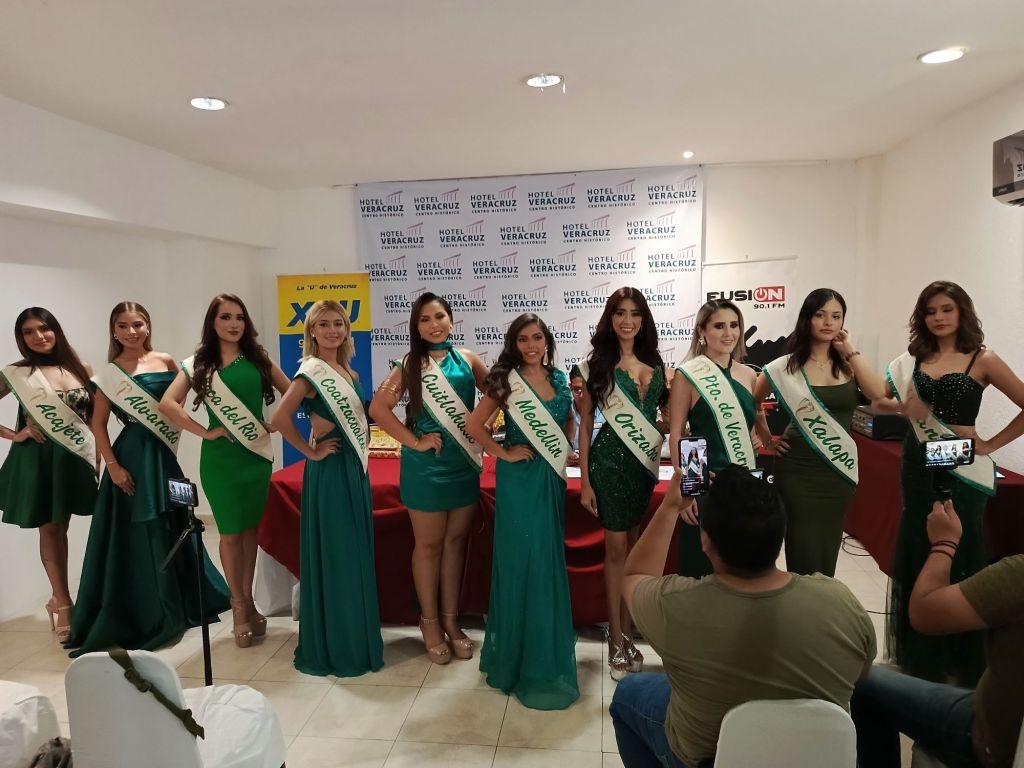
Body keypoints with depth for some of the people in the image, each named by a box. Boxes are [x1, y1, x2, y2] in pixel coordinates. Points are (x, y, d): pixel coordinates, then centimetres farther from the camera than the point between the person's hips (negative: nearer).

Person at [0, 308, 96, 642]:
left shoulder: (81, 369, 3)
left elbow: (95, 417, 5)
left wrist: (99, 457, 0)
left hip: (75, 456, 2)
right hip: (38, 458, -1)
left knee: (60, 527, 9)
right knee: (50, 529, 6)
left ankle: (59, 599, 24)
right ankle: (63, 603, 14)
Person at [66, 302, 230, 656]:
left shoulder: (166, 361, 3)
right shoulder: (110, 373, -5)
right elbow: (98, 423, -6)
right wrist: (113, 466, -13)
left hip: (164, 454, 4)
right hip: (133, 456, -4)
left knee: (173, 527, 14)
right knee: (137, 535, 2)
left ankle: (182, 603, 32)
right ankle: (141, 615, 16)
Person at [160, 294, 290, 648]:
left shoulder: (258, 358, 4)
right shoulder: (198, 364, -1)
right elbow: (167, 404, -9)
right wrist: (205, 432, -13)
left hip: (257, 453, 2)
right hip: (221, 457, -2)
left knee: (250, 527, 12)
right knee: (231, 532, 5)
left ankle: (247, 599, 25)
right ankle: (239, 604, 20)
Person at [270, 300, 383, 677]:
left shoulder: (347, 372, 11)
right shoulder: (312, 370, -13)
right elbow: (280, 419, -24)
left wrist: (360, 459, 10)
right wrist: (311, 451, -14)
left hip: (355, 468, 8)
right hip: (329, 471, -8)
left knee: (356, 553, 15)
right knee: (332, 555, 1)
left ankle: (355, 639, 31)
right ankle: (332, 648, 16)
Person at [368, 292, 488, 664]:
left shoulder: (467, 359, 4)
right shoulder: (410, 364, -4)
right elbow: (378, 408, -10)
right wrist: (413, 441, -13)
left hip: (465, 463, 3)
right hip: (426, 466, -3)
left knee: (456, 541, 12)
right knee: (429, 544, 9)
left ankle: (450, 620, 27)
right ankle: (430, 622, 25)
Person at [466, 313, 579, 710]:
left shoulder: (558, 378, 7)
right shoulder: (507, 381, -8)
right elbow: (475, 424, -9)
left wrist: (565, 447, 5)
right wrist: (504, 453, -11)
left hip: (552, 476, 5)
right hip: (520, 478, -5)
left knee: (549, 561, 14)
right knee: (521, 560, 2)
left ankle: (548, 648, 32)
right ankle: (519, 652, 18)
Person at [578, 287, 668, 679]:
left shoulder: (654, 363, 8)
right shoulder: (597, 364, -3)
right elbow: (585, 423, -3)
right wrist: (584, 480, -6)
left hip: (646, 461, 4)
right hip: (611, 460, -4)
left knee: (635, 547, 10)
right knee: (616, 548, 3)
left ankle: (626, 633, 24)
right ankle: (617, 640, 16)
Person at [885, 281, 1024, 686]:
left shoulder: (982, 360, -5)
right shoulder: (913, 359, 7)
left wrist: (990, 444, -8)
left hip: (961, 470, -4)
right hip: (918, 465, 4)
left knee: (958, 558, 6)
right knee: (917, 556, 12)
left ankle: (962, 657, 25)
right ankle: (921, 654, 29)